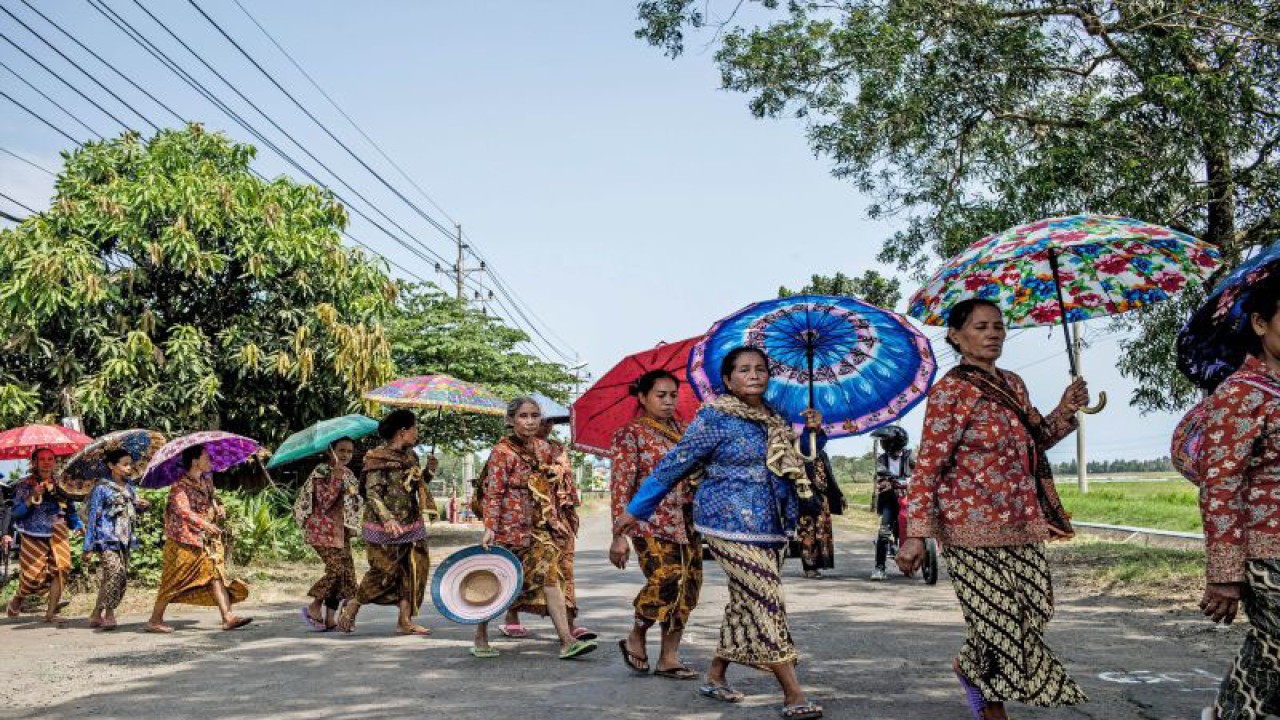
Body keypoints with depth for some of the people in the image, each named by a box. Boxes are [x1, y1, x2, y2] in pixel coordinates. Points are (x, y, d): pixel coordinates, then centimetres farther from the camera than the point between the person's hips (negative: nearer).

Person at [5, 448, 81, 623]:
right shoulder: (25, 484, 2)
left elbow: (71, 509, 15)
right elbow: (16, 512, -4)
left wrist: (79, 525, 0)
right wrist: (33, 497, -18)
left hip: (58, 534, 2)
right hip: (33, 535, -2)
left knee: (60, 569, -11)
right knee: (33, 573, -3)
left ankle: (51, 612, -2)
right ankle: (17, 600, 29)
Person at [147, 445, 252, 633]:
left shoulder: (207, 480, 11)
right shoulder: (180, 485, -14)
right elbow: (183, 510, -27)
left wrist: (220, 508, 3)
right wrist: (205, 525, -37)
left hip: (207, 539, 7)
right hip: (184, 539, -7)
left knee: (216, 574, -3)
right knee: (174, 581, 1)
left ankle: (227, 617, -7)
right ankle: (154, 620, 14)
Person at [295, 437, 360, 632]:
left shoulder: (348, 474, 14)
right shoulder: (321, 471, -8)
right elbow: (324, 501, -20)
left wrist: (352, 526, 13)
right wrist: (336, 477, -26)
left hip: (341, 529, 8)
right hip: (323, 528, -7)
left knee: (347, 572, 0)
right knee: (336, 569, -16)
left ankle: (330, 617, 5)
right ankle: (313, 607, 1)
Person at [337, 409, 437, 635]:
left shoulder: (410, 456, 11)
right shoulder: (379, 458, -12)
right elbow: (372, 492, -18)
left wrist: (428, 471, 3)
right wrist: (387, 519, -31)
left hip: (411, 524, 7)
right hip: (386, 527, -7)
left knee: (415, 568, 1)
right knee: (385, 571, -2)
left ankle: (405, 620, 7)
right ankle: (352, 606, 21)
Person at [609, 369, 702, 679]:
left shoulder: (683, 431, 15)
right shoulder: (630, 434, -3)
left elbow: (698, 472, 21)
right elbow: (620, 485, -7)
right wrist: (620, 535, -13)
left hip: (686, 522, 6)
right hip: (651, 524, -6)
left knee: (688, 587, 3)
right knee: (666, 583, -17)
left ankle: (669, 656, 14)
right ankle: (636, 638, 10)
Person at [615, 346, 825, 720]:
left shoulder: (775, 420, 13)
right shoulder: (715, 417, -8)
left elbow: (797, 463, 27)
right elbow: (675, 464, -6)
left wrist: (812, 432, 8)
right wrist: (635, 510, -3)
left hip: (771, 527, 8)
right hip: (732, 524, -8)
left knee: (744, 602, 13)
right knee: (766, 601, -10)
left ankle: (715, 677, 28)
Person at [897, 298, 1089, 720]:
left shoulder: (1013, 384, 11)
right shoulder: (951, 391, -11)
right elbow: (929, 464, -14)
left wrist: (1065, 411, 5)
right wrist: (915, 533, -19)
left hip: (1023, 525, 7)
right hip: (974, 526, -7)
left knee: (1037, 609, 9)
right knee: (998, 619, -2)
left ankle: (971, 668, 35)